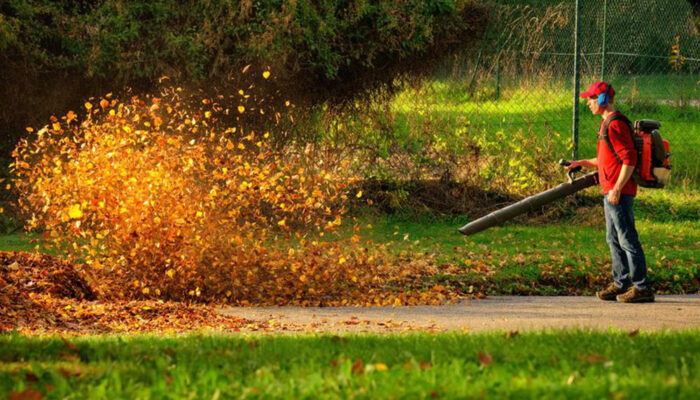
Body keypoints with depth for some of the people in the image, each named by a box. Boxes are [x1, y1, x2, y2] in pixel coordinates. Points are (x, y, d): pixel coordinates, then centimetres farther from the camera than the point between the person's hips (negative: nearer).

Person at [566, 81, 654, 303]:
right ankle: (620, 284, 22)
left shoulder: (616, 124, -15)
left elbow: (629, 159, -21)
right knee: (614, 239, 15)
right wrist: (582, 163, 21)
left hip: (619, 193, -11)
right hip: (611, 192, 11)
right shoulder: (607, 123, 18)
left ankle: (642, 287, -6)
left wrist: (617, 189, -23)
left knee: (627, 239, -8)